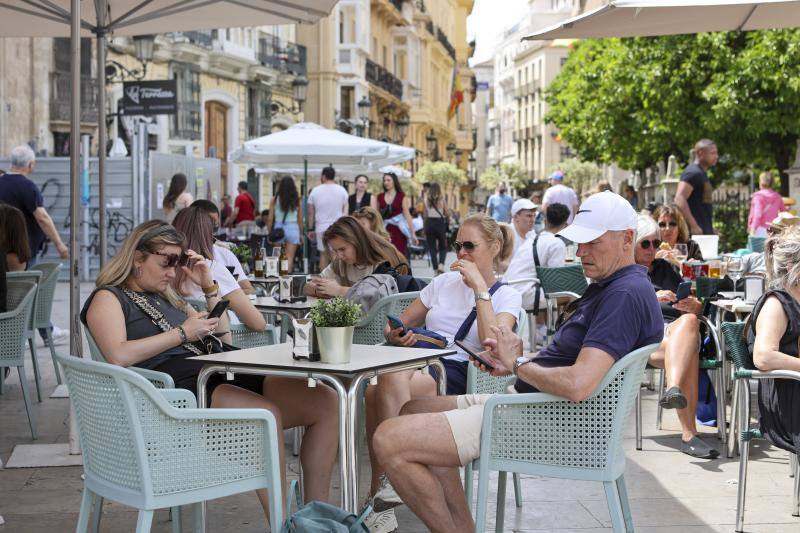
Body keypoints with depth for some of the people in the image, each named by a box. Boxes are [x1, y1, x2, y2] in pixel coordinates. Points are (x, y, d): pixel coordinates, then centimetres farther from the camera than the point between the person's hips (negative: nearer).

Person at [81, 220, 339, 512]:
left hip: (220, 377, 8)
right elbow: (118, 356, -12)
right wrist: (182, 333, -5)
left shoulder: (167, 297, 31)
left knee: (324, 401, -11)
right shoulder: (108, 298, 9)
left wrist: (209, 287, 23)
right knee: (266, 413, -36)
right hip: (178, 386, -8)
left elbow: (223, 340, 33)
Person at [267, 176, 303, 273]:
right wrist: (301, 234, 11)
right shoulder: (297, 200, -1)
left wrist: (269, 233, 6)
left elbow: (270, 219, -2)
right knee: (290, 258, 1)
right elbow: (300, 220, 2)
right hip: (293, 229, -1)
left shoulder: (274, 200, -2)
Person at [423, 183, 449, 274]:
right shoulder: (442, 200, -4)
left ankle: (435, 269, 6)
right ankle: (441, 265, -11)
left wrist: (425, 227, 12)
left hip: (429, 223, 1)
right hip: (440, 223, -1)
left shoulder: (426, 200, 1)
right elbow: (447, 214, -2)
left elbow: (424, 215, 3)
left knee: (432, 247, 8)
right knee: (443, 247, 11)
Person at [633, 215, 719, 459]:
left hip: (678, 328, 3)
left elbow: (698, 309, 25)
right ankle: (689, 434, -46)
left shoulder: (666, 268, 32)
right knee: (689, 354, -35)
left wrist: (692, 305, -1)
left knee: (689, 320, -37)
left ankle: (673, 390, -53)